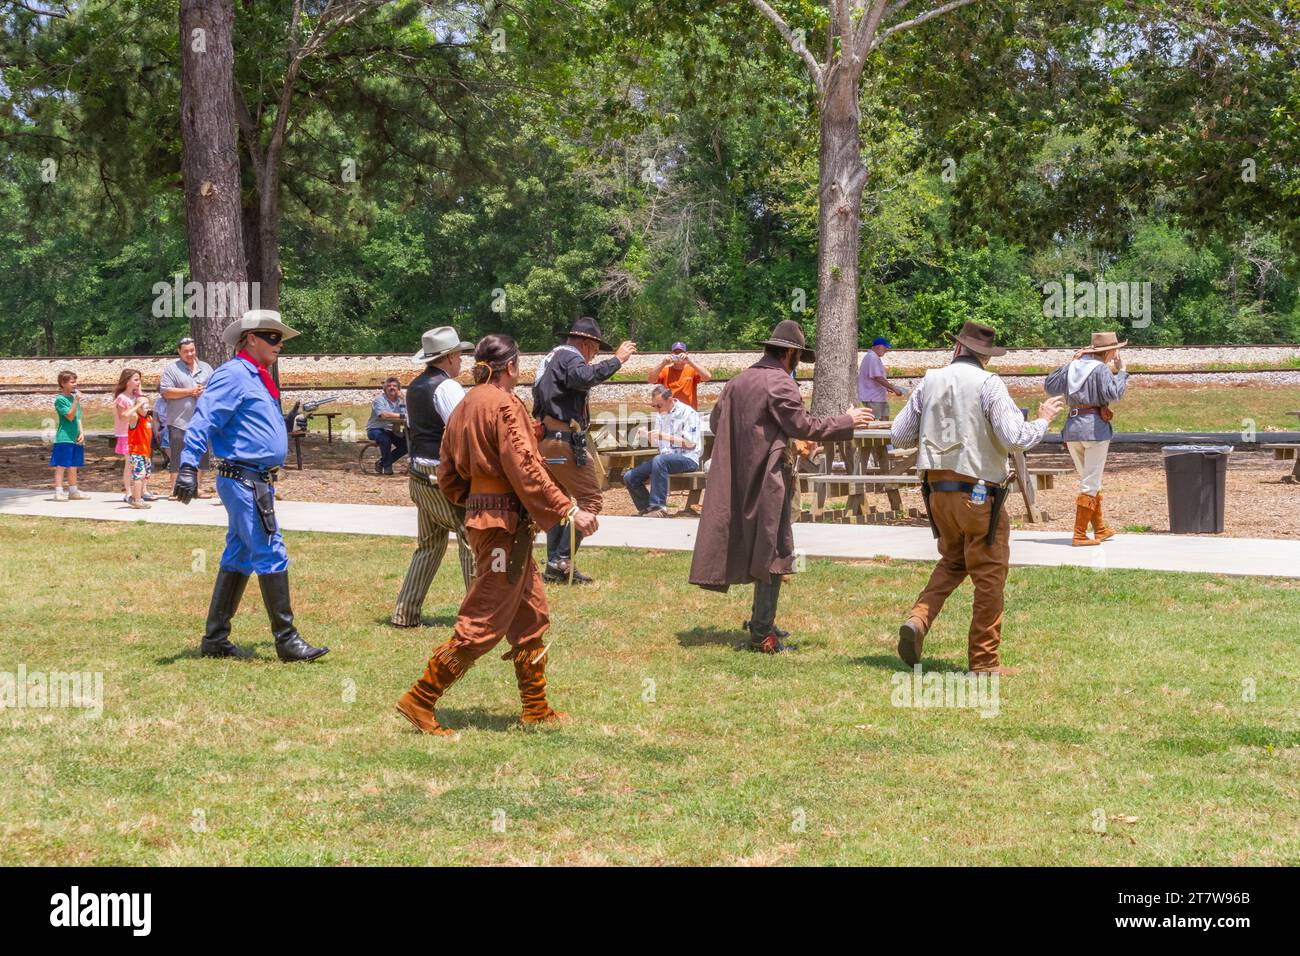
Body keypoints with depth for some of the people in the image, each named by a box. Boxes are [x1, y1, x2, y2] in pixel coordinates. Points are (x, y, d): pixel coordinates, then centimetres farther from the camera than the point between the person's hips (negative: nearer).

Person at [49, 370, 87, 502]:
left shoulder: (74, 397, 14)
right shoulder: (60, 399, -9)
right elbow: (70, 416, -17)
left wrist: (81, 432, 3)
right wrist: (76, 401, -22)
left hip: (75, 437, 7)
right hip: (64, 438, -7)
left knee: (73, 466, 13)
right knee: (60, 466, -6)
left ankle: (73, 491, 20)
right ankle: (58, 492, -6)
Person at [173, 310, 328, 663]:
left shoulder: (257, 379, 18)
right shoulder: (233, 375, -12)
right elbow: (203, 420, -21)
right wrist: (188, 467, -28)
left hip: (258, 482, 10)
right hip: (244, 480, -10)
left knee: (239, 557, 12)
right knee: (271, 556, -10)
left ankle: (215, 639, 18)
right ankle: (286, 640, -6)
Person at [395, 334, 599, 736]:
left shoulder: (466, 406, 12)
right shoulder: (504, 405, -14)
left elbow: (447, 476, 14)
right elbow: (525, 469, -21)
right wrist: (569, 510, -20)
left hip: (481, 514, 10)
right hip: (506, 522, -10)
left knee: (531, 616, 16)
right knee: (483, 622, -5)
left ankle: (536, 709, 22)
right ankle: (420, 699, -2)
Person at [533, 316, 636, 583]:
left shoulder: (552, 358, 22)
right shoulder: (571, 357, -9)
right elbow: (585, 377, -31)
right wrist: (617, 360, -26)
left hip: (544, 439, 10)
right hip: (564, 441, -10)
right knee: (591, 499, -8)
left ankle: (555, 565, 17)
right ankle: (562, 559, -14)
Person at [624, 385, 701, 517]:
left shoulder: (688, 413, -9)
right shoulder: (661, 414, 15)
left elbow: (691, 443, -15)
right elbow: (656, 441, 20)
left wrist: (664, 436, -21)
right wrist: (647, 435, -3)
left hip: (687, 458, -8)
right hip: (665, 457, 8)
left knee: (659, 460, -40)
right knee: (629, 477, -7)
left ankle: (658, 507, -36)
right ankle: (646, 509, 3)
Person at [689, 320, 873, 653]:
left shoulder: (737, 382, 10)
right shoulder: (780, 383, -13)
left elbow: (715, 421, 17)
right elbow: (804, 426, -15)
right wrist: (847, 421, -4)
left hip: (739, 480, 8)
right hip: (770, 479, -8)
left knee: (754, 547, 18)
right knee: (773, 552, -4)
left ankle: (761, 623, 24)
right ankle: (762, 633, -4)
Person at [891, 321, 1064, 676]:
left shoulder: (930, 381, 5)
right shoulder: (988, 384, -10)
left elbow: (899, 435, 7)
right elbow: (1015, 437, -17)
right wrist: (1042, 421, 2)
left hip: (938, 490, 5)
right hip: (978, 492, -5)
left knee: (952, 562, 25)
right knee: (989, 577, 6)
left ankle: (918, 620, 3)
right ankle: (984, 661, 10)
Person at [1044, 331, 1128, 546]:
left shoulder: (1072, 366, 11)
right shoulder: (1101, 369, -9)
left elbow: (1049, 387, 20)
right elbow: (1114, 394, -19)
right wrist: (1121, 371, -6)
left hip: (1072, 428, 7)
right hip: (1095, 428, -7)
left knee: (1089, 481, 19)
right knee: (1090, 485, -1)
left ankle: (1100, 530, 27)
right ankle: (1079, 535, -3)